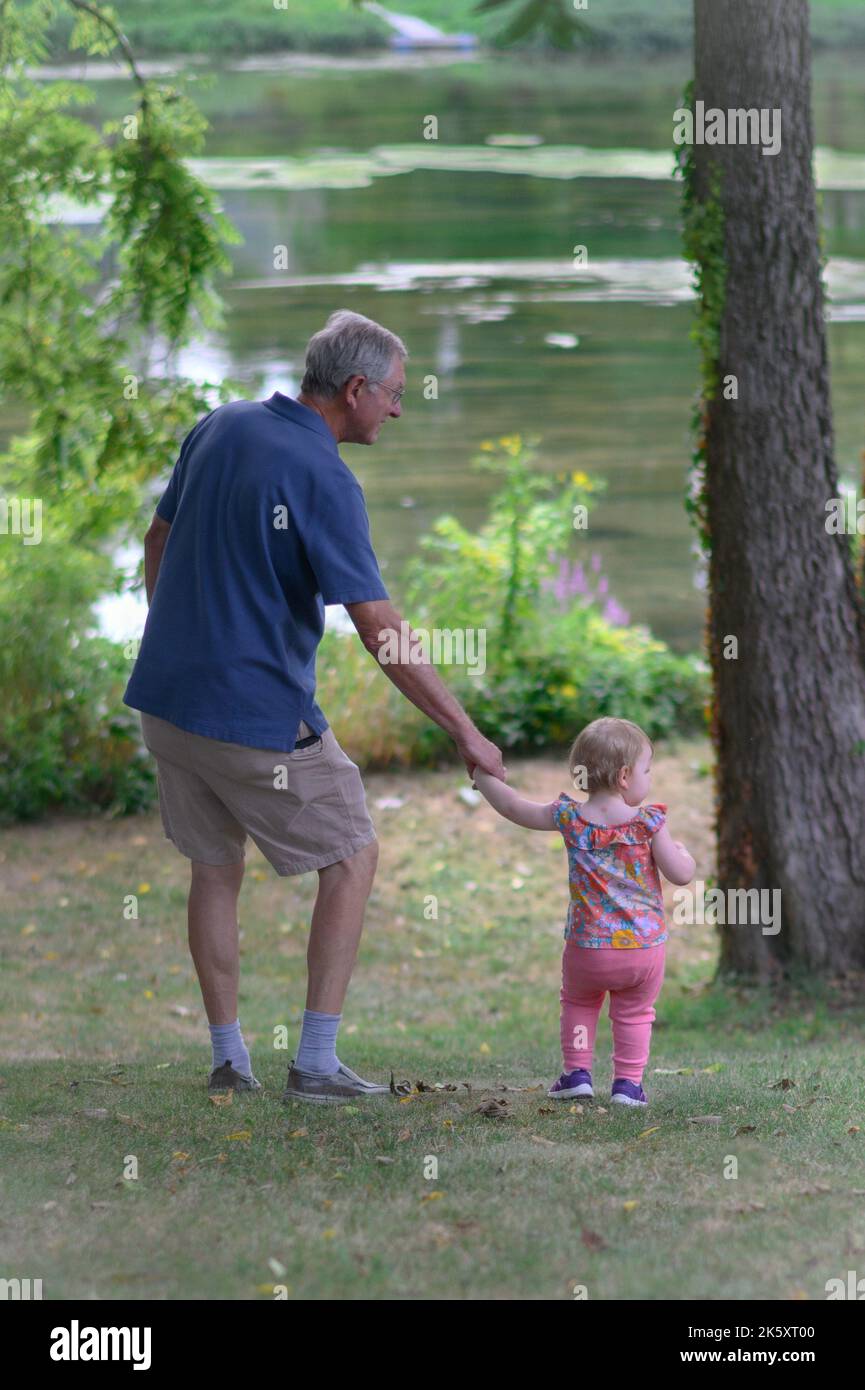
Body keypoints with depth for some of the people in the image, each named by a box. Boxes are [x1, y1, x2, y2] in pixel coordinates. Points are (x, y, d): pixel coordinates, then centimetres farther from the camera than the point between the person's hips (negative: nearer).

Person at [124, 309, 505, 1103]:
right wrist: (466, 734, -14)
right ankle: (316, 1063, 5)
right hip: (257, 718, -7)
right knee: (352, 858, 8)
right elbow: (382, 634, -21)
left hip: (165, 699, 7)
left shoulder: (219, 428, 4)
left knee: (215, 867, 19)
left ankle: (229, 1060, 19)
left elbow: (158, 545, 15)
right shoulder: (324, 481, -18)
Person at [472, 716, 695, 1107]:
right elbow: (680, 874, -10)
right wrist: (681, 852, 13)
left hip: (587, 947, 2)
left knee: (578, 1003, 26)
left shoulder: (569, 818, -4)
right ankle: (628, 1082, 11)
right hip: (644, 948, -2)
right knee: (634, 1013, 17)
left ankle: (576, 1072, 20)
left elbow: (514, 807, 8)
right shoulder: (648, 823, -12)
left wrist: (483, 776, 24)